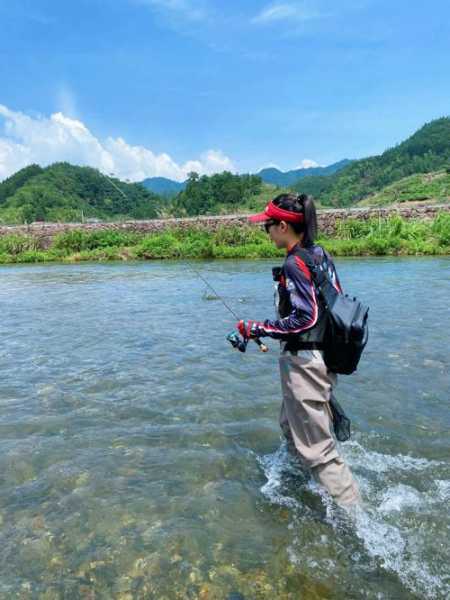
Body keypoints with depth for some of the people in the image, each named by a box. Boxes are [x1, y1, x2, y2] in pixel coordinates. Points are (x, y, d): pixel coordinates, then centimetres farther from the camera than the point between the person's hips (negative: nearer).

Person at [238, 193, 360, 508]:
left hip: (304, 362, -10)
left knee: (316, 447, 4)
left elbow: (305, 318, -25)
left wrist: (256, 329, -19)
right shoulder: (321, 255, 6)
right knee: (292, 426, 28)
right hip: (325, 356, 10)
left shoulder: (295, 263, -20)